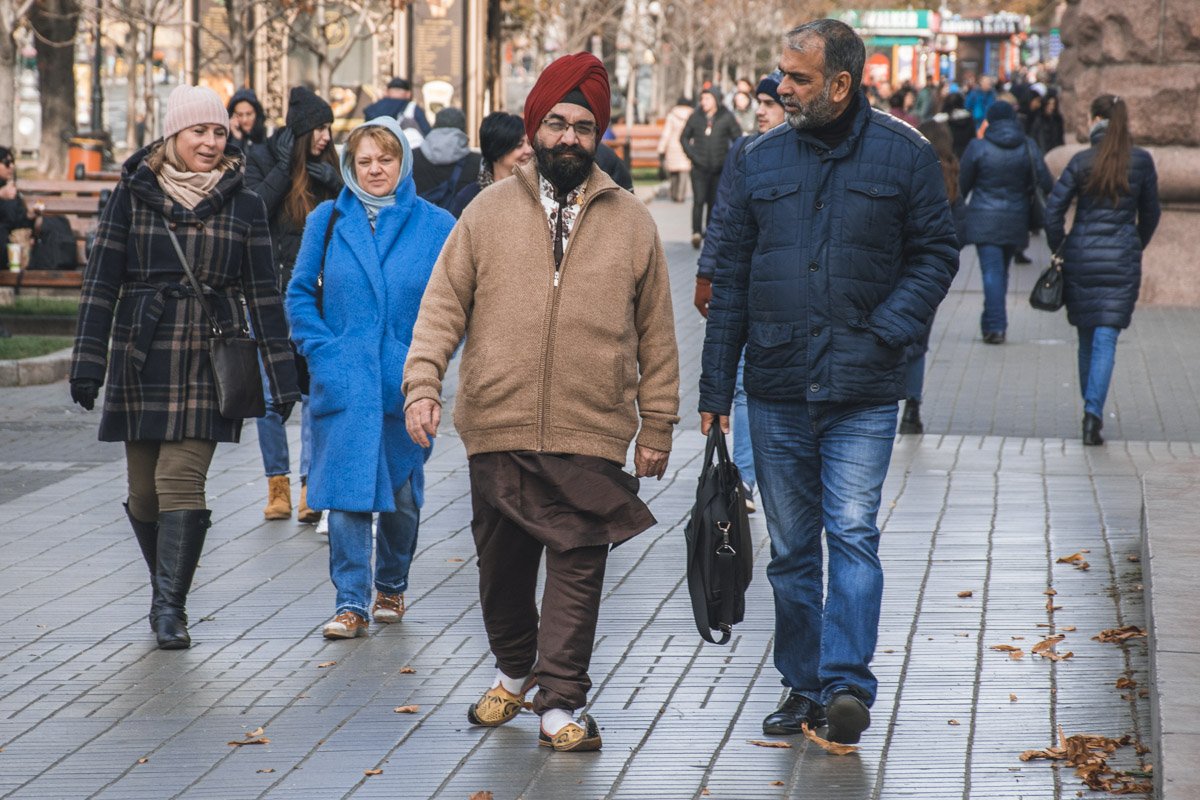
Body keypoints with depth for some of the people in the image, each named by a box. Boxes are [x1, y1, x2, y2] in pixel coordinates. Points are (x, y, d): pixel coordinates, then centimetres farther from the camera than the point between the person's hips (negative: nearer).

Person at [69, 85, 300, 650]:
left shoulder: (244, 205, 5)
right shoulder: (134, 194, 4)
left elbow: (262, 292, 6)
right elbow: (102, 279, 4)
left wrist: (282, 378, 3)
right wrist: (87, 361, -2)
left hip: (209, 360, -1)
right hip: (142, 357, 1)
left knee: (181, 481, -12)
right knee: (144, 490, 5)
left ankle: (170, 606, -9)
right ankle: (168, 592, 24)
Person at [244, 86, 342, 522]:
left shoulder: (326, 167, 6)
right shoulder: (263, 159, 0)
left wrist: (335, 187, -10)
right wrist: (284, 167, -14)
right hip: (269, 290, -1)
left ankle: (311, 487, -13)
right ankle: (277, 486, 12)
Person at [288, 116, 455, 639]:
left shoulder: (435, 225, 2)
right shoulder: (328, 220, 4)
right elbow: (300, 293, 7)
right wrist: (322, 352, -5)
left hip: (406, 382, 1)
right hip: (344, 381, -1)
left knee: (402, 494, 10)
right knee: (347, 490, -9)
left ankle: (391, 586, 31)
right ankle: (351, 603, -7)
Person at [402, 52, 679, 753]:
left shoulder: (631, 222, 7)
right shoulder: (489, 213, 6)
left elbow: (656, 334, 9)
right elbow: (443, 306, 4)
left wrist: (657, 427, 7)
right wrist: (424, 385, -9)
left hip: (592, 436, -1)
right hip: (497, 431, 1)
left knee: (578, 569, -5)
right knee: (502, 566, 13)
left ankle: (562, 705, 2)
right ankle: (515, 673, 34)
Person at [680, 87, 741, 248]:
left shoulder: (726, 117, 0)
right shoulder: (696, 117, 3)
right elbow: (684, 138, 14)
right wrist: (692, 155, 2)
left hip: (719, 168, 0)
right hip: (700, 167, 0)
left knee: (714, 201, 7)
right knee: (699, 200, -13)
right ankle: (696, 233, -19)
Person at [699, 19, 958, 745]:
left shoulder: (904, 155, -1)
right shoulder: (762, 160, 7)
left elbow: (936, 253, 3)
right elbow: (731, 276, 10)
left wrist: (887, 331, -12)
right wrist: (717, 386, 8)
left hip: (862, 391, -3)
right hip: (777, 391, 3)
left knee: (853, 535, -12)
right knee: (791, 547, 9)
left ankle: (847, 683, -14)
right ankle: (803, 686, 18)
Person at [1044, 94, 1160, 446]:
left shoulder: (1082, 161, -5)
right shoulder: (1142, 162, -1)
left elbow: (1054, 207, -6)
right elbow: (1150, 213, 8)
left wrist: (1058, 248, 7)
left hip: (1081, 257, 1)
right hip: (1121, 260, -1)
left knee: (1087, 337, 15)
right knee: (1106, 338, -4)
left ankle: (1090, 408, 25)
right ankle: (1094, 411, -20)